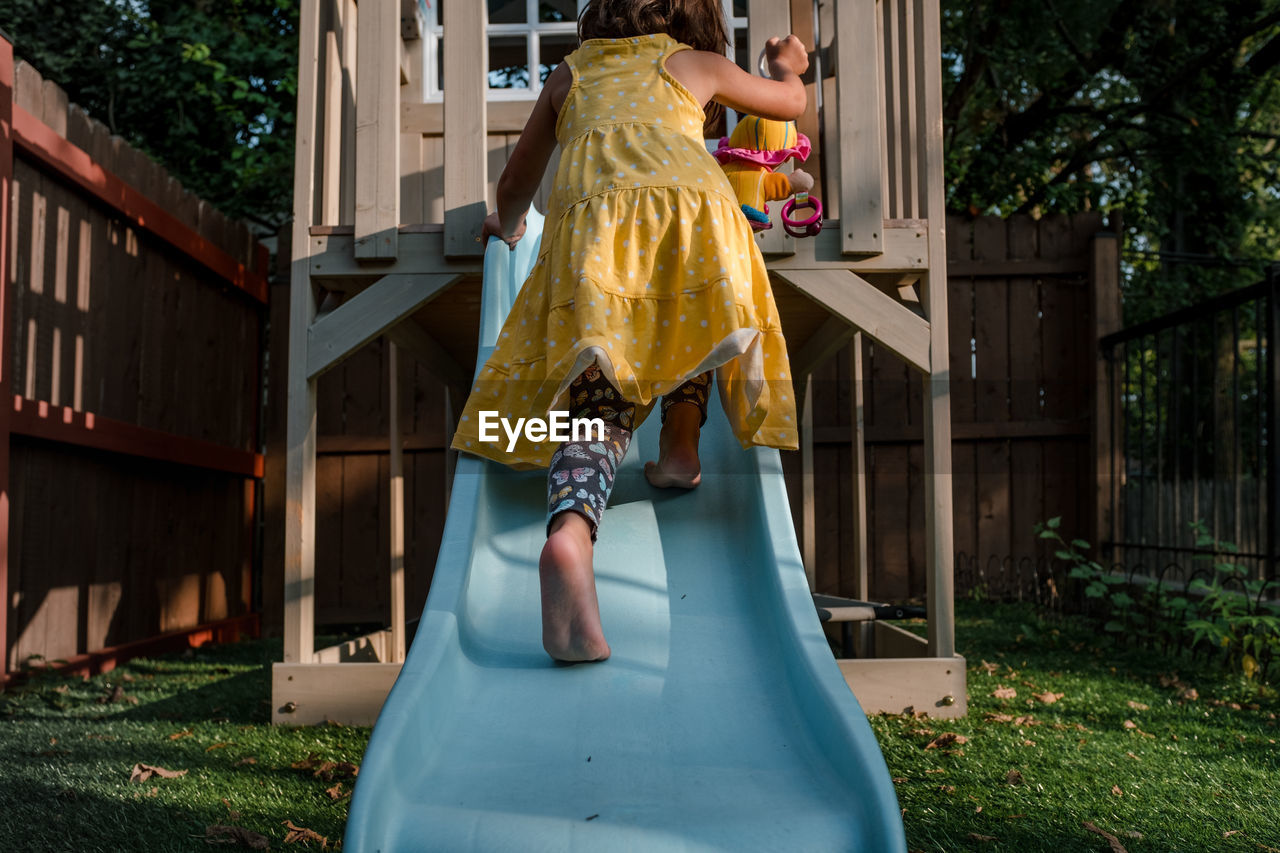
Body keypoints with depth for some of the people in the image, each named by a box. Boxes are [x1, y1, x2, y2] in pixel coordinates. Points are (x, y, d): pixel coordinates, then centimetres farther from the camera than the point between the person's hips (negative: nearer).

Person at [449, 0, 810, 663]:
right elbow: (791, 102, 46)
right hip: (690, 204, 0)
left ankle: (569, 532, -31)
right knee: (690, 308, 32)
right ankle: (680, 447, 19)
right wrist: (788, 66, 69)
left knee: (596, 405, -4)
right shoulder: (696, 64, 29)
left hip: (588, 221, 1)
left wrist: (508, 224, 62)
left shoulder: (568, 74, 32)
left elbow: (516, 183, 40)